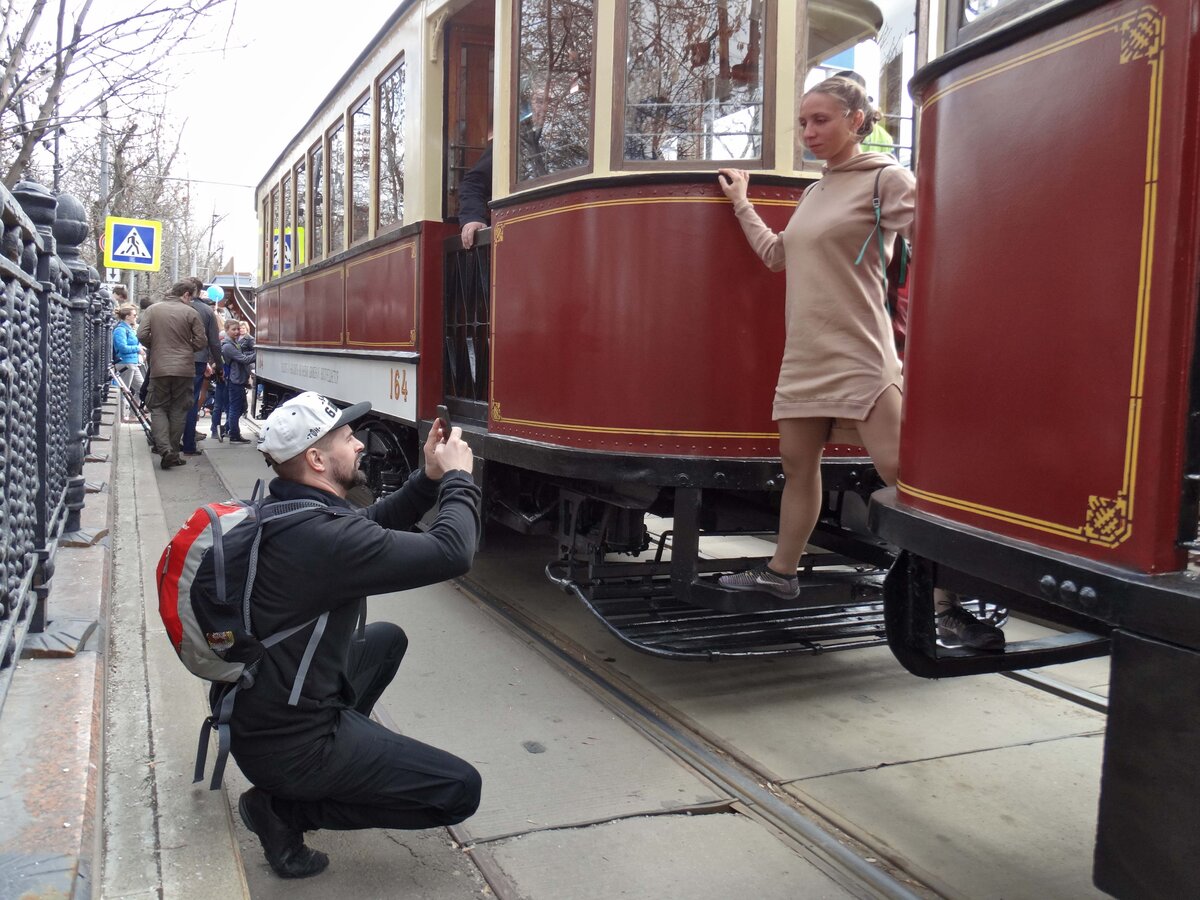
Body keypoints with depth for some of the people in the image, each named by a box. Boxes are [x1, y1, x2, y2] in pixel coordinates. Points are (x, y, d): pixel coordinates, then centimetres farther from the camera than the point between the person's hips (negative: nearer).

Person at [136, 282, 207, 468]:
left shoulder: (152, 310, 3)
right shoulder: (190, 312, -2)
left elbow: (142, 335, -3)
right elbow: (201, 340, -4)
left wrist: (154, 348, 15)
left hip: (159, 368, 1)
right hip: (184, 369, -1)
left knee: (158, 408, 9)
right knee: (178, 409, 9)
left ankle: (164, 448, -9)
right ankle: (174, 452, 10)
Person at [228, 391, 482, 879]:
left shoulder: (283, 510, -1)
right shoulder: (323, 536, -29)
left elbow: (374, 528, 14)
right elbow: (451, 553, -27)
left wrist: (429, 480, 2)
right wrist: (457, 478, -11)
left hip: (255, 709, 9)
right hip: (288, 744, -9)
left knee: (387, 638, 28)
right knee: (460, 789, -3)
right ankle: (284, 808, -1)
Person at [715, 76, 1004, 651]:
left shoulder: (887, 179, -3)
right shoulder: (814, 193, 18)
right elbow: (778, 256, 27)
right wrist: (741, 203, 33)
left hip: (858, 354, -7)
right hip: (804, 354, 7)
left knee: (900, 470, -11)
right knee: (798, 463, 13)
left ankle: (946, 604, -7)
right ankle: (781, 573, 26)